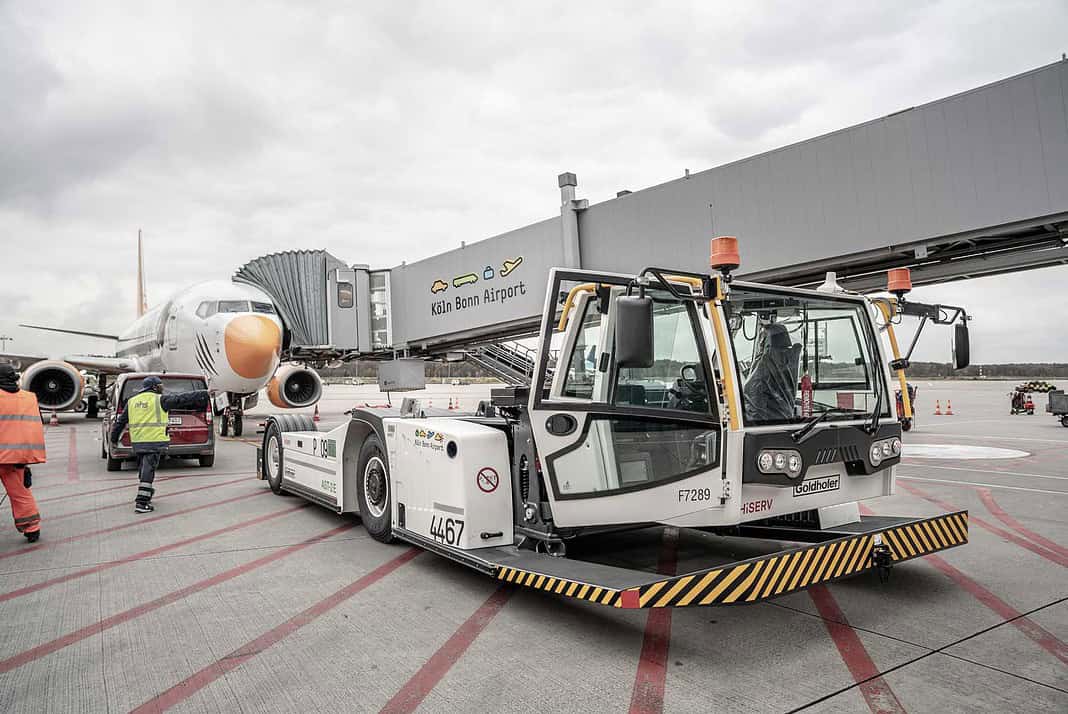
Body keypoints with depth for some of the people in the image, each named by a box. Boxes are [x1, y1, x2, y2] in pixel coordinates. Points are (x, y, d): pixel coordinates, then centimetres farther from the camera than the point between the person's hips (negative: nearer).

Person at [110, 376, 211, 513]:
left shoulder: (132, 401, 13)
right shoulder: (159, 400, -5)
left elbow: (121, 421, 19)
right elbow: (181, 398, -3)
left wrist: (114, 437, 29)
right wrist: (202, 394, 2)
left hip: (137, 442, 6)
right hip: (154, 441, -6)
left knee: (144, 469, 20)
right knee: (148, 471, -6)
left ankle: (146, 495, 34)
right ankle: (141, 503, -8)